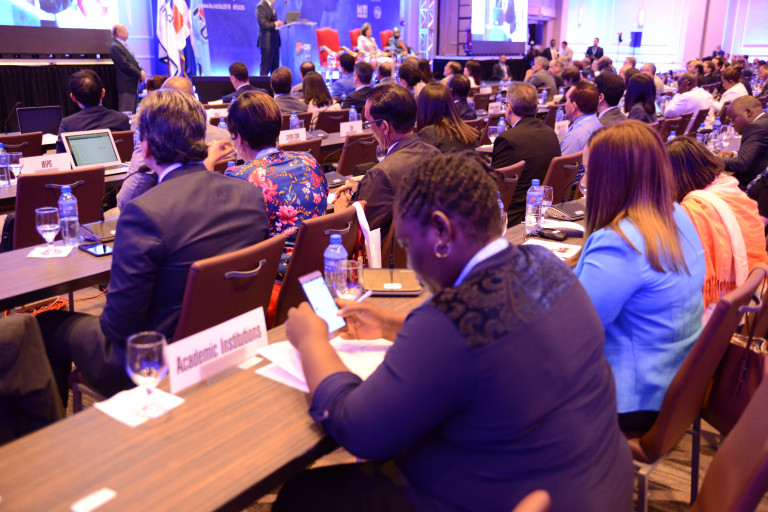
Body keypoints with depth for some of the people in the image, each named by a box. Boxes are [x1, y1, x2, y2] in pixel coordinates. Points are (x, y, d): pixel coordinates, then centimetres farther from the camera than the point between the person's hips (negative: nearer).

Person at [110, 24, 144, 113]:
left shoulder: (124, 45, 18)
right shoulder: (115, 47, -12)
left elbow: (133, 61, 20)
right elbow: (125, 65, -18)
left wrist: (141, 71, 2)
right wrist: (140, 74, -14)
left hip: (133, 85, 10)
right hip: (126, 86, -10)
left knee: (133, 112, 13)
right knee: (126, 114, -9)